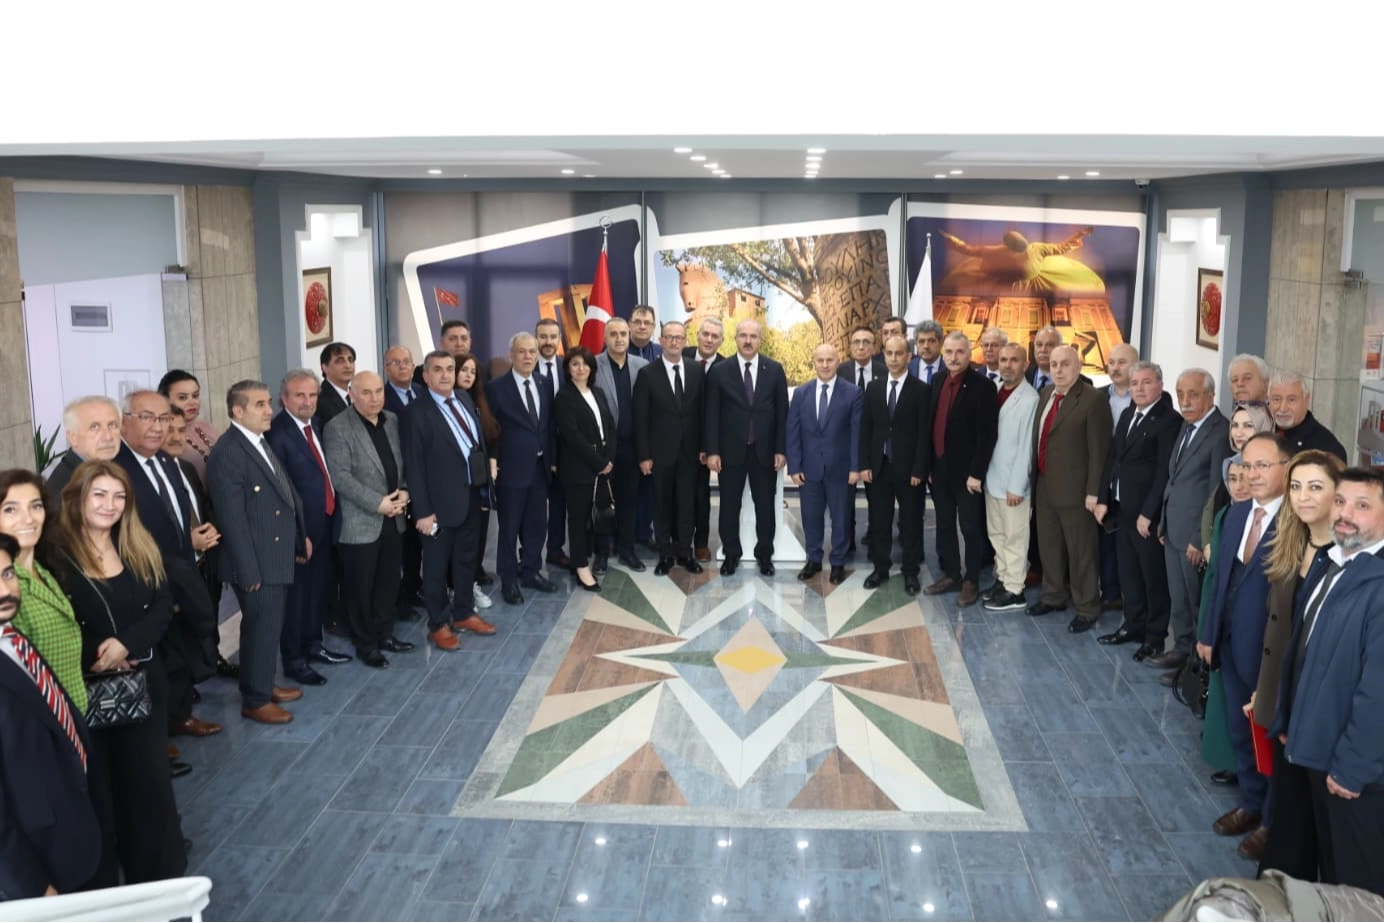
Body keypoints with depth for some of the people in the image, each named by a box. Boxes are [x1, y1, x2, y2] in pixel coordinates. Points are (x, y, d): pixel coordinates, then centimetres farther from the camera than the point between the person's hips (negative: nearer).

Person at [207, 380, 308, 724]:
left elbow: (285, 495, 17)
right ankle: (255, 700, 16)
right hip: (257, 562, -9)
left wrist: (300, 536, 14)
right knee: (261, 629, 3)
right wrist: (248, 570, -21)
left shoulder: (261, 443, 11)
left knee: (271, 627, 19)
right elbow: (232, 519, -21)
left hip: (279, 556, 9)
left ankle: (264, 684, 35)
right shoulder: (227, 453, -19)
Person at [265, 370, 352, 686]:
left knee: (319, 588, 18)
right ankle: (293, 659, 15)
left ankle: (313, 645, 34)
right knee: (296, 592, 3)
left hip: (326, 521, 8)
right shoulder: (277, 434, -18)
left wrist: (334, 512, 6)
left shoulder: (316, 424, 9)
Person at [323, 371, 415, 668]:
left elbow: (403, 463, 13)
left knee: (389, 582, 14)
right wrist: (378, 503, -19)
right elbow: (339, 476, -18)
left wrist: (404, 492, -6)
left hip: (393, 518, 6)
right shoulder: (338, 428, -12)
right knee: (361, 587, 5)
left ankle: (384, 633, 30)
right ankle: (365, 643, 18)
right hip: (360, 523, -6)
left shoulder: (393, 421, 8)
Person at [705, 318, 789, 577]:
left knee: (765, 505, 8)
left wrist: (781, 449, -4)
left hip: (765, 450, 1)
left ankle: (765, 554, 21)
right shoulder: (719, 372, -2)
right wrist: (712, 451, -8)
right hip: (731, 450, -1)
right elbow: (712, 414, -2)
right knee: (729, 505, 7)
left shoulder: (774, 370, 1)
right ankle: (731, 554, 21)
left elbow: (782, 412, 1)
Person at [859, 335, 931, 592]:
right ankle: (880, 568, 21)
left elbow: (924, 433, -8)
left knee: (911, 521, 6)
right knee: (879, 520, 10)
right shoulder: (874, 388, 7)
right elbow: (865, 428, 6)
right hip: (879, 465, 3)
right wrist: (864, 464, -1)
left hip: (907, 467, -3)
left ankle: (910, 571, 16)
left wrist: (919, 470, -12)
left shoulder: (921, 389, -5)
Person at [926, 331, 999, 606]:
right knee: (944, 525, 14)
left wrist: (976, 473, -18)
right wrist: (929, 464, 7)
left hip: (966, 471, -6)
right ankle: (950, 575, 26)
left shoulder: (982, 386, -13)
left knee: (970, 527, 5)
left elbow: (987, 435, -16)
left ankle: (971, 581, 16)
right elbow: (932, 424, 10)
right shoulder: (938, 382, 7)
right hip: (939, 468, 6)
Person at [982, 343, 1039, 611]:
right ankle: (1002, 579, 30)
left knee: (1014, 537, 3)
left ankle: (1014, 590, 12)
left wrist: (1016, 485, -16)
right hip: (992, 476, 7)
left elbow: (1026, 445, -17)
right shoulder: (995, 391, 6)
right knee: (996, 533, 17)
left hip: (1012, 480, -7)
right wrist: (983, 471, 8)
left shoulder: (1029, 398, -16)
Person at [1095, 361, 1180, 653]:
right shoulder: (1127, 415, 13)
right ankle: (1134, 625, 29)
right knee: (1128, 572, 16)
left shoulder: (1169, 420, -13)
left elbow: (1164, 472, -17)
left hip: (1148, 513, -8)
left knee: (1154, 576, 3)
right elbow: (1112, 458, 14)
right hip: (1121, 509, 8)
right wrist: (1103, 499, 7)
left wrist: (1148, 513, -18)